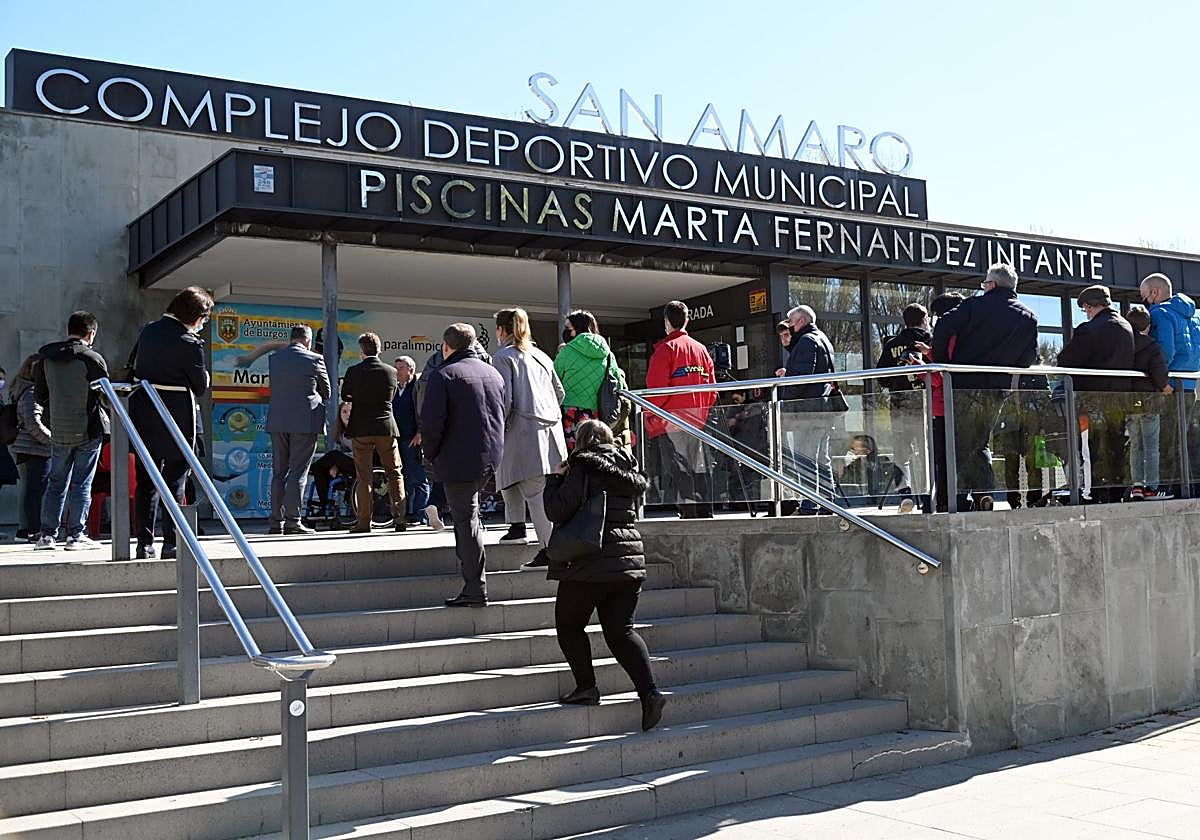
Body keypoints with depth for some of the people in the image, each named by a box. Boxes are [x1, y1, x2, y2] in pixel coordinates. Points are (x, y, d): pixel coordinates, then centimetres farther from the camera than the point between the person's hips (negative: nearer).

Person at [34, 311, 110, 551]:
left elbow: (40, 396, 9)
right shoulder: (92, 358, -11)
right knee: (81, 484, 2)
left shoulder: (46, 358, 4)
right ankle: (75, 535, 3)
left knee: (56, 483, 13)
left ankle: (47, 534, 13)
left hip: (59, 431, 4)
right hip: (89, 430, -4)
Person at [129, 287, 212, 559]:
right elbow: (200, 387, -6)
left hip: (144, 414, 6)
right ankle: (171, 543, 3)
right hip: (178, 417, -6)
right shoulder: (189, 343, -14)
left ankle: (145, 544, 11)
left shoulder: (148, 331, 7)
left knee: (146, 481, 10)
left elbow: (136, 370, 18)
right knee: (175, 482, 3)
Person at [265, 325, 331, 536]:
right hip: (305, 422, -4)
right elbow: (326, 391, 5)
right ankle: (292, 520, -6)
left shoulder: (274, 358, 6)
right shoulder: (314, 360, -6)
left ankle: (275, 521, 10)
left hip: (277, 422, 4)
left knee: (279, 472, 10)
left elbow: (275, 386, 16)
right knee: (298, 472, -2)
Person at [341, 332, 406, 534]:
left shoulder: (353, 372, -6)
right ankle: (398, 515, 1)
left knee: (363, 476, 4)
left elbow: (345, 396, 6)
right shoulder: (391, 371, -1)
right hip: (386, 426, 1)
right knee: (394, 472, 11)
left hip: (360, 428, -1)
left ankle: (364, 522, 4)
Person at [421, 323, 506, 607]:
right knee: (469, 513, 23)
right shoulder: (493, 373, 13)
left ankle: (475, 589, -3)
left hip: (459, 460, -7)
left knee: (466, 520, -3)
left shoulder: (443, 375, -10)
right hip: (491, 459, 7)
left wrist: (431, 454, -2)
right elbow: (503, 416, 16)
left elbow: (432, 421, -17)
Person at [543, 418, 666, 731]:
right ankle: (650, 691, -5)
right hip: (629, 560, 6)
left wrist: (556, 478, 1)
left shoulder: (582, 468, -9)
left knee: (569, 625, 12)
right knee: (621, 630, 8)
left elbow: (557, 512, -15)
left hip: (590, 564, -6)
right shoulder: (627, 469, 12)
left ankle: (586, 687, 5)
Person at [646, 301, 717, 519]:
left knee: (679, 469, -6)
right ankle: (705, 512, 11)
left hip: (672, 420, -6)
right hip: (698, 420, 6)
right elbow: (712, 388, 14)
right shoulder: (701, 348, 14)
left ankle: (688, 512, -11)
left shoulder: (665, 348, -5)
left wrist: (650, 418, -4)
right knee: (699, 468, 10)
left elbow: (657, 387, -13)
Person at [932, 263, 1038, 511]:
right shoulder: (1029, 318, 11)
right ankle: (985, 496, 4)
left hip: (965, 385, -4)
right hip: (996, 390, 4)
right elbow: (1027, 359, 8)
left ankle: (961, 500, -7)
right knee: (981, 444, 18)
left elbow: (943, 327, -11)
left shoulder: (976, 304, -1)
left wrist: (941, 361, -1)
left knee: (960, 445, -1)